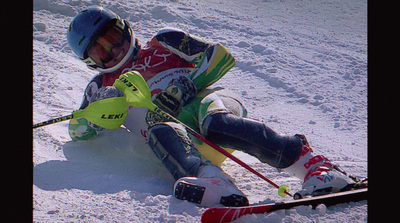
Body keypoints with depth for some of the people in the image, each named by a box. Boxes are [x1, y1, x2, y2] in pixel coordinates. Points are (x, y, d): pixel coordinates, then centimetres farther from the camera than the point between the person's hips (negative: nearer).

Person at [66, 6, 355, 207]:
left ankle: (311, 163, -43)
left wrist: (184, 86, -5)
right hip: (185, 140, 1)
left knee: (214, 123, -36)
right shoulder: (102, 87, 28)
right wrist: (109, 102, -5)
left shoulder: (164, 43, 23)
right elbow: (77, 130, 14)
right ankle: (212, 181, -61)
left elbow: (221, 56, 11)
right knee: (159, 132, -34)